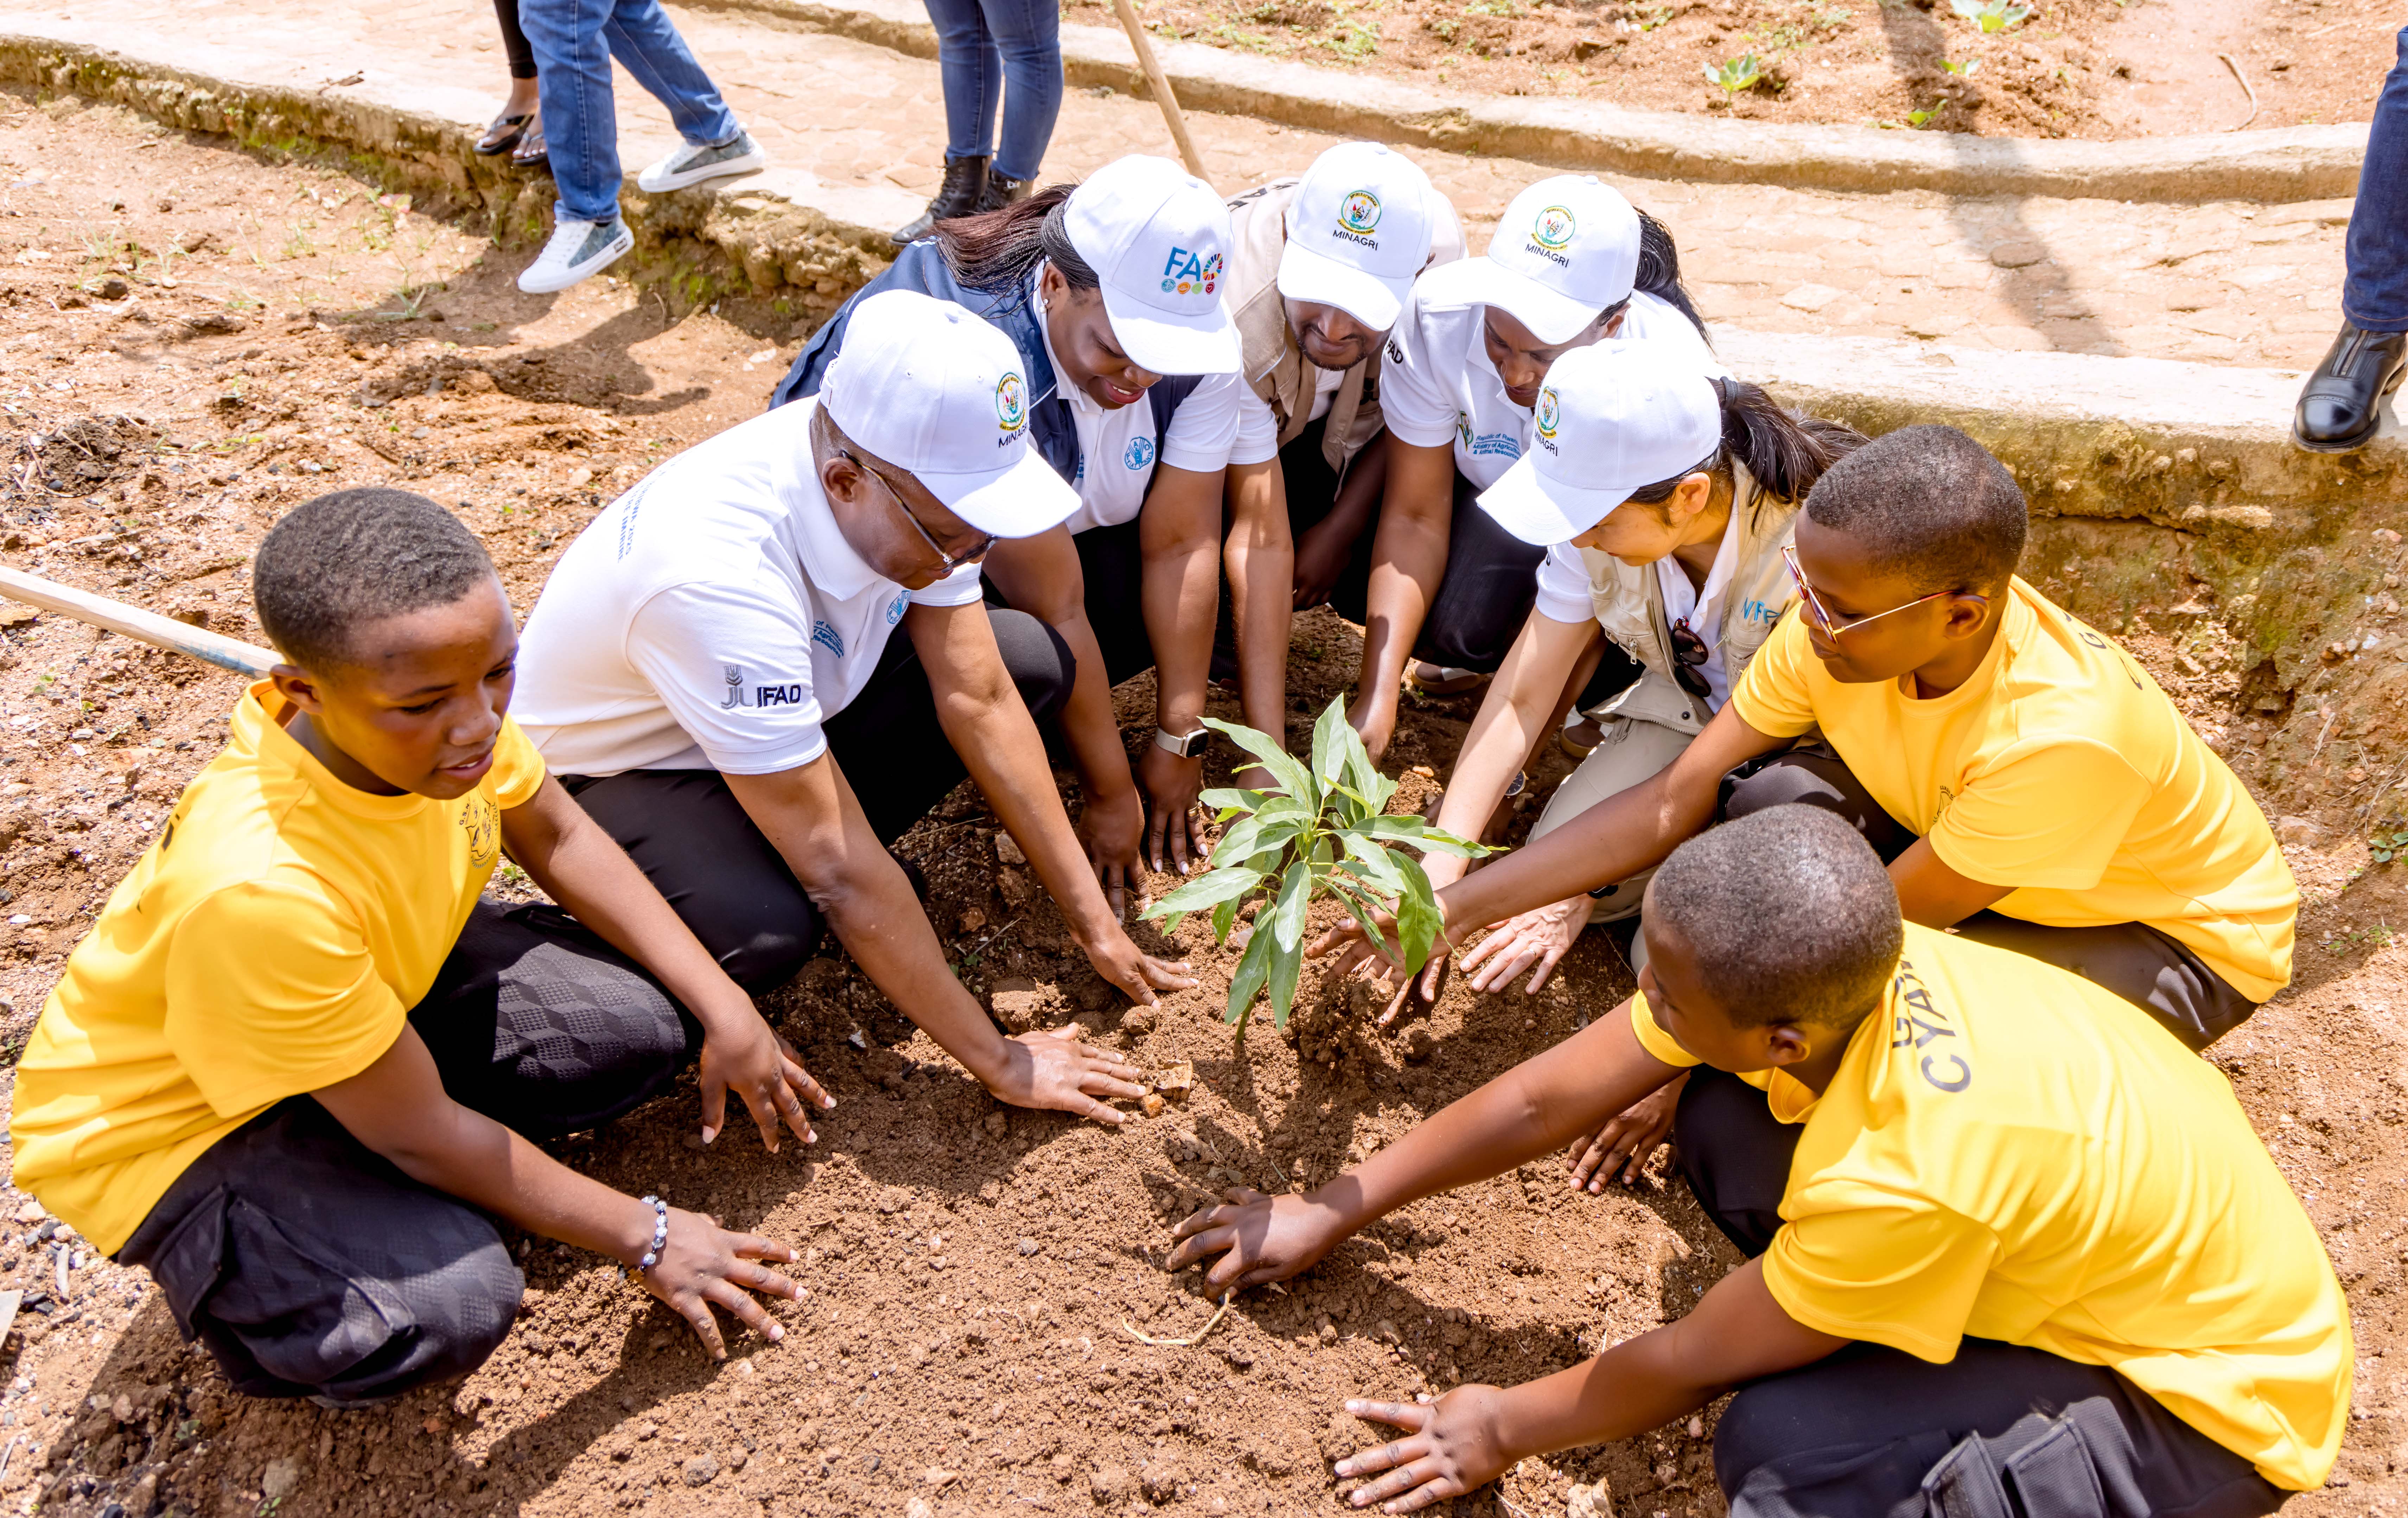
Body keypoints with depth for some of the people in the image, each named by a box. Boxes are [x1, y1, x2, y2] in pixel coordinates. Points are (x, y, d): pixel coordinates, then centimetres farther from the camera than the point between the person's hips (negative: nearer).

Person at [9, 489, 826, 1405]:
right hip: (177, 1121, -6)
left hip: (379, 984, 7)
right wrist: (645, 1240, -17)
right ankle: (241, 1297, 4)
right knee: (452, 1306, -29)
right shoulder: (257, 890, -40)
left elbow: (559, 840, -1)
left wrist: (725, 1011, -7)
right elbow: (424, 1137, -27)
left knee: (650, 1022, -10)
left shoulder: (444, 706, -23)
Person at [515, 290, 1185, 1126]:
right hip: (611, 769, -6)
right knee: (765, 932, -37)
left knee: (1031, 660, -9)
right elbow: (837, 870, -35)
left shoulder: (914, 477, -21)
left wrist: (1093, 920, -12)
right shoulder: (718, 577, -40)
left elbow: (977, 700, -13)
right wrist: (999, 1062, -28)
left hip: (791, 703, 7)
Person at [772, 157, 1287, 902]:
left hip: (1060, 532, 6)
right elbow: (1054, 607, -33)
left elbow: (1181, 542, -16)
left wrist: (1178, 742, -16)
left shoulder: (1194, 341, -20)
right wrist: (1112, 794, -25)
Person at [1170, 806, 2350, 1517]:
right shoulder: (1807, 983, -20)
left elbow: (1694, 1363, -21)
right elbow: (1543, 1099, -9)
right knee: (1726, 1130, -12)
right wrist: (1332, 1214, 0)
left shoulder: (1913, 1171, -39)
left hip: (2212, 1393, -6)